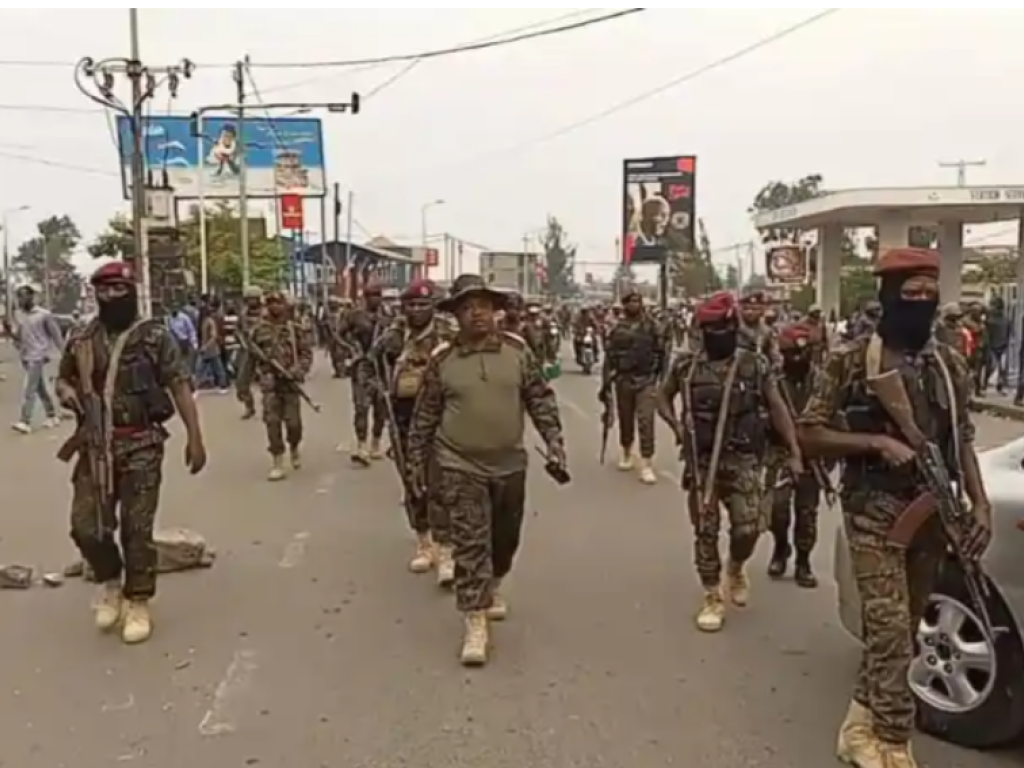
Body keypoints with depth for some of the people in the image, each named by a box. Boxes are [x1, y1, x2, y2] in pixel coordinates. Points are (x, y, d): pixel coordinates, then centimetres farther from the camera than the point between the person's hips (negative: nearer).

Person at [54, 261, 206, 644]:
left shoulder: (155, 337, -5)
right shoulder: (82, 340, 6)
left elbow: (180, 387, -7)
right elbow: (62, 378, 21)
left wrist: (194, 437, -13)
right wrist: (66, 391, -4)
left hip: (141, 446, -3)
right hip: (95, 445, 3)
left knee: (137, 529, 3)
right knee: (86, 526, 2)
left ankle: (137, 603, 18)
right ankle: (110, 582, 30)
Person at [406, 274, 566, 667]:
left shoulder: (517, 350, -2)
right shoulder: (442, 359, -6)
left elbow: (540, 398, 3)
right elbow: (425, 415, 1)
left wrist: (553, 438, -7)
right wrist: (417, 460, 4)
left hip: (509, 464, 3)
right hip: (461, 466, -3)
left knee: (505, 537, 18)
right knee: (470, 544, -5)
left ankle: (492, 588, 46)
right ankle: (475, 624, 1)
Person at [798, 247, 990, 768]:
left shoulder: (950, 365, 8)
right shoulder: (850, 361, -6)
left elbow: (961, 441, 13)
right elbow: (809, 435, -6)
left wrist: (980, 504, 0)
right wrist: (877, 442, -18)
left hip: (934, 514, 5)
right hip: (875, 513, -5)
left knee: (903, 630, 12)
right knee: (891, 631, -9)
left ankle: (860, 726, 27)